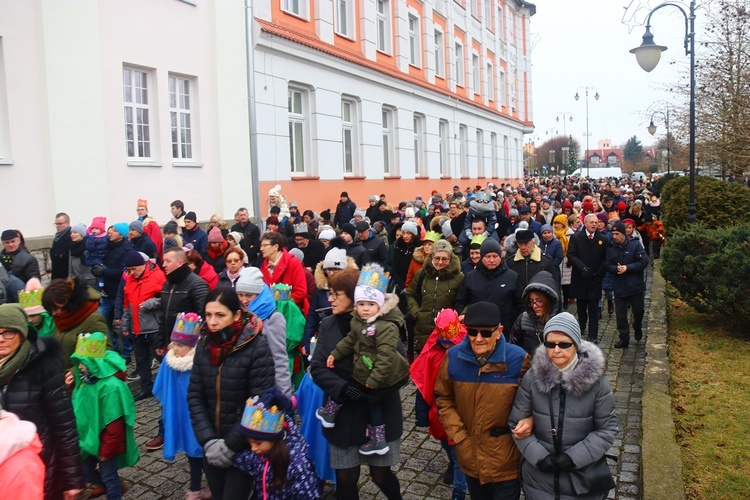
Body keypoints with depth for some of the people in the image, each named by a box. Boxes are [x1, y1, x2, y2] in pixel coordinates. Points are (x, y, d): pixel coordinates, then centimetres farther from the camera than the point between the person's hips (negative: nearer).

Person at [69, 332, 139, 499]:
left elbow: (114, 425, -24)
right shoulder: (86, 380, -4)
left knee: (108, 475, 9)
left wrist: (107, 450, -16)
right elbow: (79, 407, 10)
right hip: (90, 438, 9)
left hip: (106, 442, -8)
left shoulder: (111, 386, -30)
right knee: (88, 472, 22)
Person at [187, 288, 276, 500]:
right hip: (212, 445, 5)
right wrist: (208, 440, -11)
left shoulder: (257, 347, -17)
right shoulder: (204, 345, -1)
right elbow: (194, 396, 0)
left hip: (244, 445, -5)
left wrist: (231, 445, -16)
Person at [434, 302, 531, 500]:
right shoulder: (454, 357, -10)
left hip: (505, 463, -3)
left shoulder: (519, 359, -18)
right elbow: (443, 398, 2)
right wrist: (459, 437, -5)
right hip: (470, 459, 3)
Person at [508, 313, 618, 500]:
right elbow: (516, 423, -3)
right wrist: (538, 456, -13)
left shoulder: (595, 380, -11)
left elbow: (608, 429, -5)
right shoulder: (532, 378, -9)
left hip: (584, 477, 0)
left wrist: (574, 457, -14)